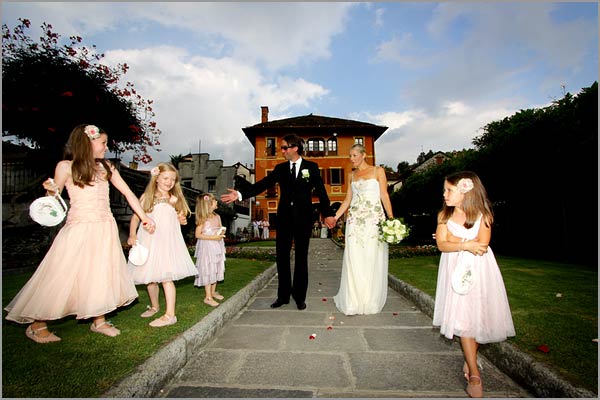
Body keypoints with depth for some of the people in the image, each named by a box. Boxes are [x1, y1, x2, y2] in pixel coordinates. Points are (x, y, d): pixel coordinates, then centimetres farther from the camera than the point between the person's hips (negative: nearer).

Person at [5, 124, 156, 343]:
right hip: (79, 228, -4)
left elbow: (128, 192, 7)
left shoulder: (106, 167, 8)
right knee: (63, 275, 1)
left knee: (102, 273, 9)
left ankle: (98, 320, 23)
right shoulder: (66, 166, -2)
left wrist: (145, 218, 4)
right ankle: (37, 325, 21)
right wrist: (51, 190, -22)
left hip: (105, 228, 4)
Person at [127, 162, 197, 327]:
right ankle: (154, 306, 35)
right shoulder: (146, 197, 5)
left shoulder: (175, 199, 9)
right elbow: (135, 217, 4)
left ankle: (170, 315, -8)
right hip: (149, 241, 2)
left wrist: (182, 220, -2)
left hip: (168, 241, -1)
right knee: (150, 277, 13)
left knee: (166, 277, -11)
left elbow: (180, 218, 20)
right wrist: (132, 235, -9)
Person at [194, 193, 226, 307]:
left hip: (217, 247, 7)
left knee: (216, 269, 15)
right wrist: (213, 237, -21)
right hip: (207, 247, -7)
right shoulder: (203, 219, -13)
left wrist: (222, 233, -5)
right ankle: (208, 297, 7)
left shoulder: (217, 217, 6)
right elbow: (198, 234, -15)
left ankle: (213, 291, 31)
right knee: (207, 270, -2)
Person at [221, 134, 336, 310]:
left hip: (303, 218, -2)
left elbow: (321, 191, -1)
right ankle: (283, 295, 20)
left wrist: (328, 214, -4)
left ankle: (300, 296, 21)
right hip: (284, 217, 3)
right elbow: (262, 184, -2)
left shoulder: (311, 167, 0)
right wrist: (240, 194, -12)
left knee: (301, 257, 7)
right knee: (282, 256, 6)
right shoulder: (280, 168, 6)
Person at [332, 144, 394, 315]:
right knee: (353, 260, -1)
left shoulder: (378, 171, 4)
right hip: (355, 220, 3)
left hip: (374, 219, -3)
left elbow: (384, 196, -1)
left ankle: (371, 301, 16)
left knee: (373, 260, 1)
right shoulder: (351, 175, 15)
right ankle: (353, 302, 9)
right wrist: (335, 217, 6)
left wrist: (391, 218, -11)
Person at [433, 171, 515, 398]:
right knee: (462, 319, -3)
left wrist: (454, 239, -13)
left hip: (479, 270, 0)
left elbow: (482, 245, -14)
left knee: (477, 317, 6)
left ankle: (469, 360, 29)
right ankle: (474, 375, 7)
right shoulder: (444, 215, -1)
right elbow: (442, 245, -9)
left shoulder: (482, 215, -5)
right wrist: (466, 244, -21)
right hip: (456, 270, 1)